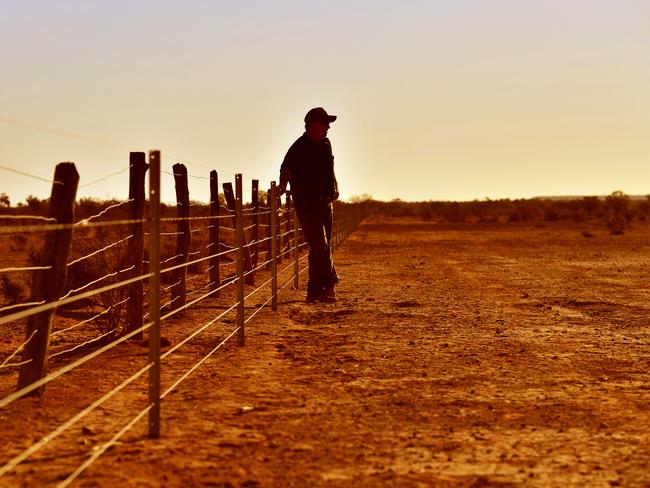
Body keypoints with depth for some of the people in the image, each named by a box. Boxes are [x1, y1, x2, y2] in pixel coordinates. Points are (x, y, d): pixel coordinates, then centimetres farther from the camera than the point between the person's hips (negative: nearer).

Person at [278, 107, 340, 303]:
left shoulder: (326, 144, 12)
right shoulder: (299, 147, -12)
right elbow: (286, 169, -21)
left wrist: (335, 188, 9)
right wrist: (283, 185, -39)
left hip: (325, 203, 8)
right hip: (306, 204, -8)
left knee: (320, 247, 8)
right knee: (320, 245, -12)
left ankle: (314, 291, 12)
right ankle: (330, 285, -7)